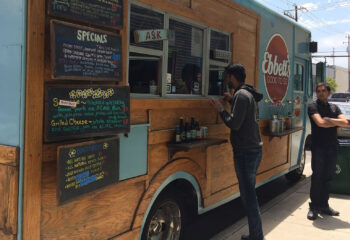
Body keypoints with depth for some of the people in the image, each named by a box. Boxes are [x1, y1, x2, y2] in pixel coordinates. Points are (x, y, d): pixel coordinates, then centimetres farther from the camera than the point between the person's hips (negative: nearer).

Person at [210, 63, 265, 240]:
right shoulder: (249, 94, 15)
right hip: (255, 149, 10)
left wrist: (220, 108, -7)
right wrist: (232, 101, 19)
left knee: (248, 196, -5)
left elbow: (234, 124, -21)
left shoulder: (241, 95, -15)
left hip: (245, 152, -10)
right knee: (249, 194, 18)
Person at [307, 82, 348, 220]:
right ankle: (314, 207, 4)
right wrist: (336, 123, -3)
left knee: (327, 177, 9)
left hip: (332, 147, 5)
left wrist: (329, 120, -10)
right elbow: (320, 123, -15)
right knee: (317, 177, -4)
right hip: (318, 147, -5)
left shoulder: (334, 108, 17)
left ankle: (324, 205, 19)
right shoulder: (313, 107, 0)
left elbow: (345, 122, 2)